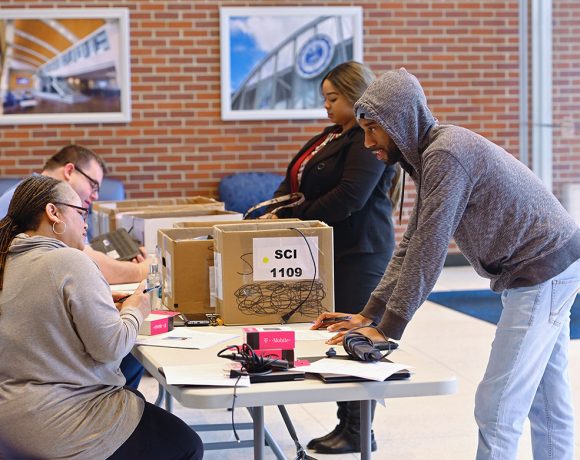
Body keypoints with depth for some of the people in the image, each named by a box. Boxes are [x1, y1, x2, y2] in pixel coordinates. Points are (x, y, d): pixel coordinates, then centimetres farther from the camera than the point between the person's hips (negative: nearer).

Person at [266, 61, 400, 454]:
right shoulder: (332, 136, 18)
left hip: (360, 253, -9)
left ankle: (357, 432, 4)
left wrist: (297, 218, -15)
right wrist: (277, 210, 0)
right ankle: (347, 422, 14)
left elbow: (350, 196, -22)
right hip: (330, 250, 9)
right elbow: (295, 180, 19)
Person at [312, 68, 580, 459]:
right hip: (548, 268, 10)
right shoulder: (430, 154, 10)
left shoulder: (446, 153, -21)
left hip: (544, 271, -10)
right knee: (544, 395, 16)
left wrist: (387, 329, -18)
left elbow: (429, 251, -23)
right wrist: (368, 315, 4)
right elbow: (412, 244, 11)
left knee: (497, 405, -9)